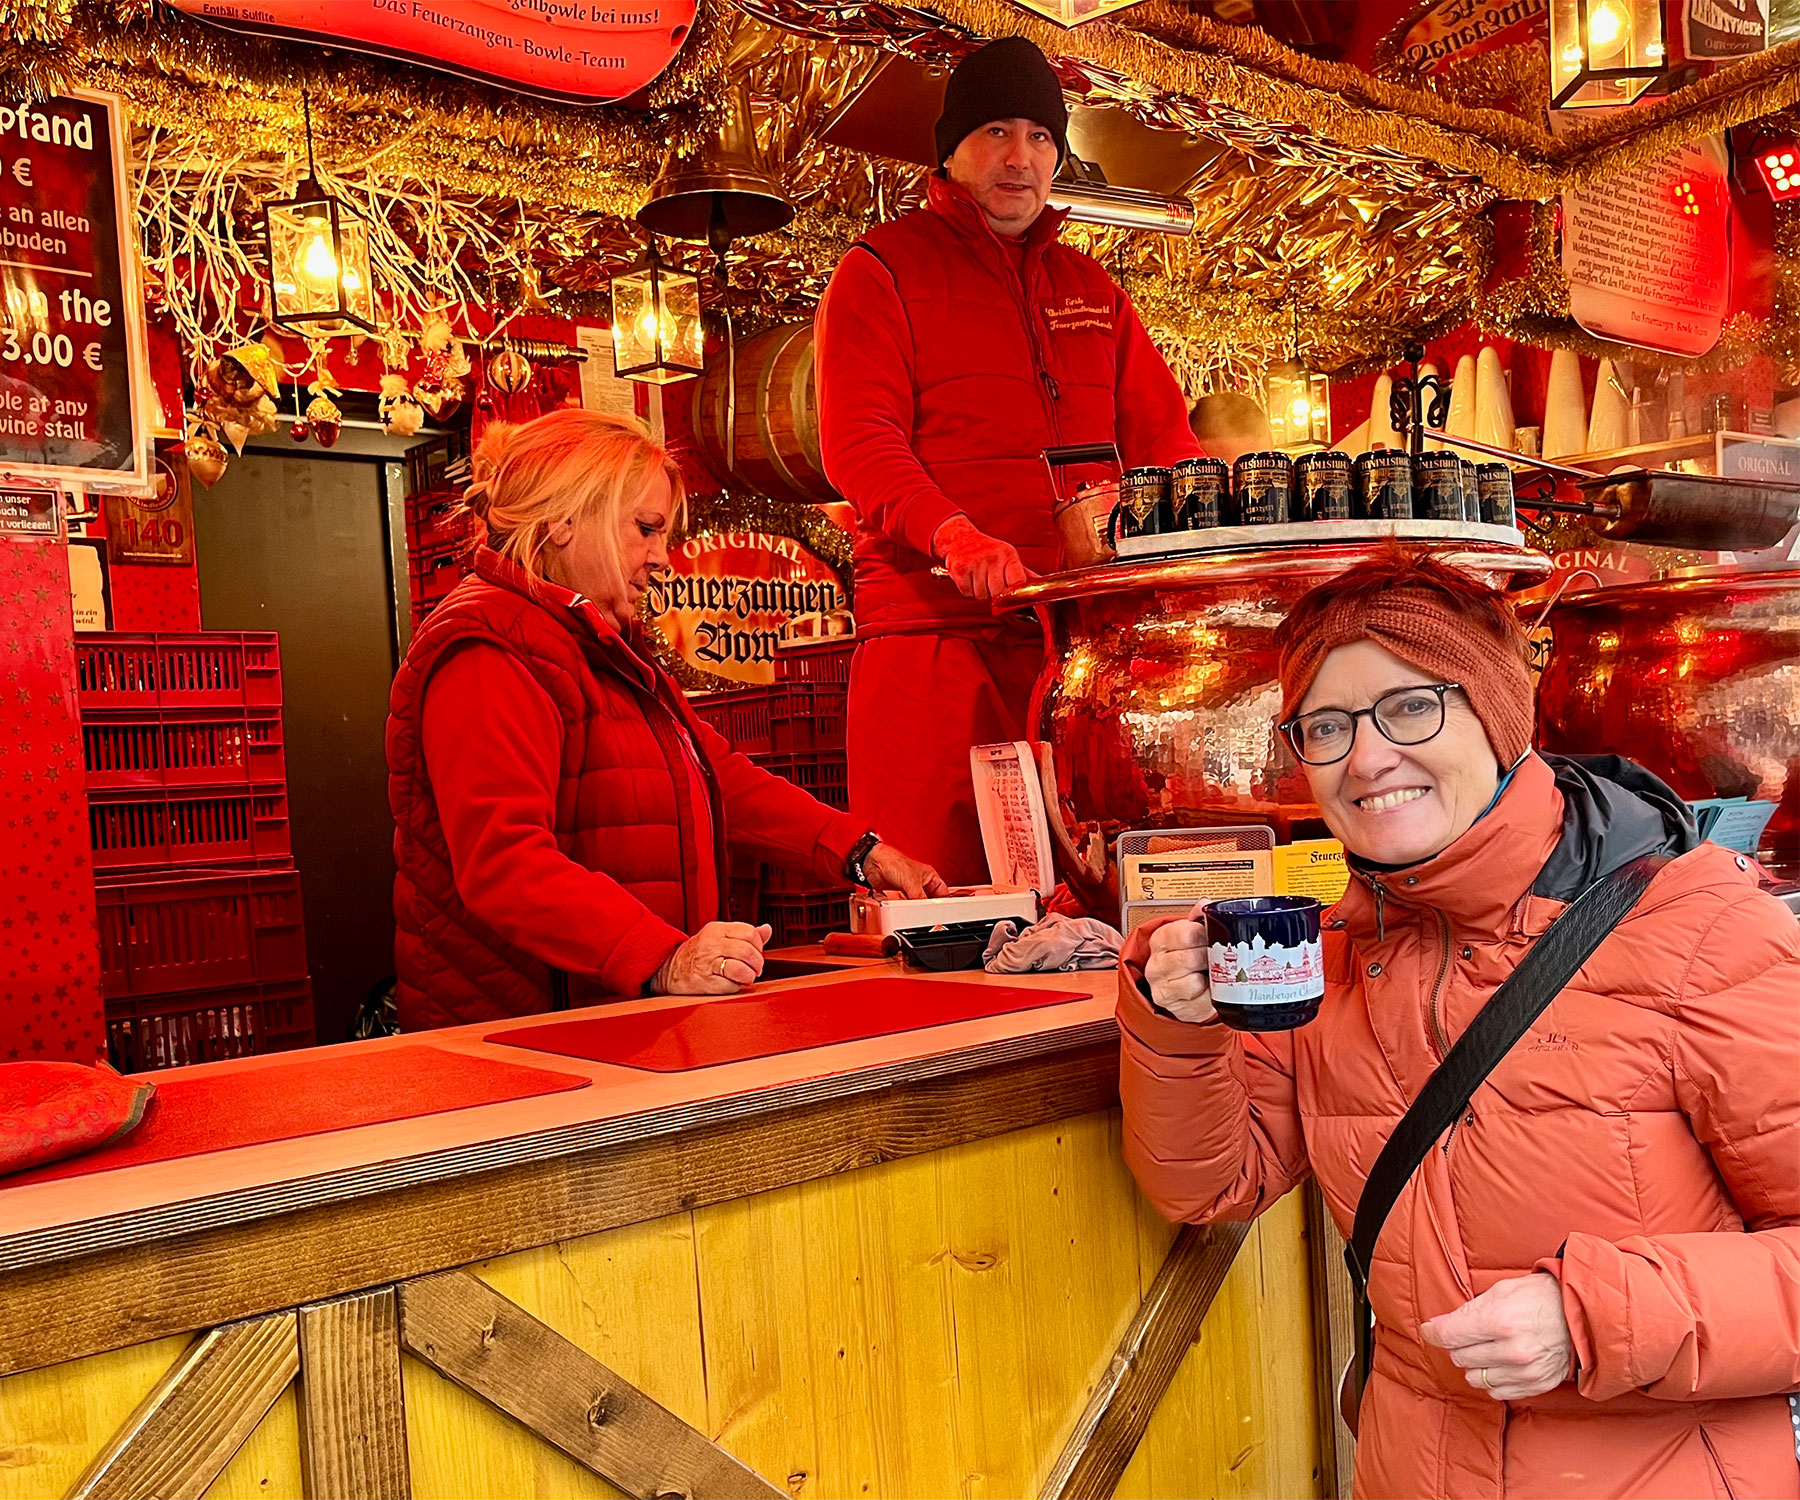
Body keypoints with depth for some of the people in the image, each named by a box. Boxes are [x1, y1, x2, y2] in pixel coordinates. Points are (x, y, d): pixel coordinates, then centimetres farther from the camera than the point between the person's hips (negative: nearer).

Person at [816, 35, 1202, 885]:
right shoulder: (884, 270, 7)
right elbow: (857, 441, -7)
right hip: (932, 632, -4)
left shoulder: (1090, 289, 24)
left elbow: (1163, 439, 21)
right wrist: (954, 533, -25)